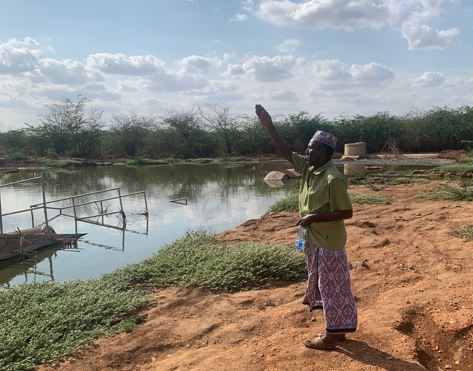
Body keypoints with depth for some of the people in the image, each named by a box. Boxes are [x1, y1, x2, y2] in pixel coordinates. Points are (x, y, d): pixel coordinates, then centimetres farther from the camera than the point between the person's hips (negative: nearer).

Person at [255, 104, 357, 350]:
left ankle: (333, 335, 18)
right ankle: (334, 329, 35)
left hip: (328, 242, -9)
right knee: (320, 282, 19)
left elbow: (346, 212, -21)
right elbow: (285, 151, 7)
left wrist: (314, 217, -23)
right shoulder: (307, 167, 2)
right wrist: (268, 125, 0)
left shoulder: (333, 178, -22)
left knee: (332, 286, 4)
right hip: (313, 239, 9)